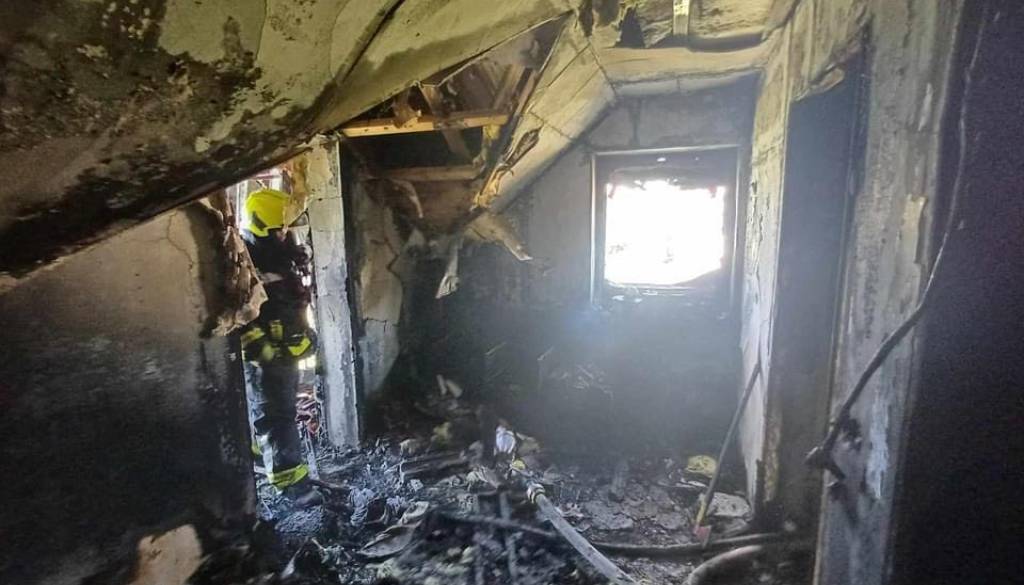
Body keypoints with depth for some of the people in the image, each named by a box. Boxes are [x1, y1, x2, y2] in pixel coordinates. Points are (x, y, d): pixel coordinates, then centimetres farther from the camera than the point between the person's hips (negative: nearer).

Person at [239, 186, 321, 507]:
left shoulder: (281, 255, 9)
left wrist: (305, 332, 19)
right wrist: (262, 348, -25)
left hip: (286, 348, 9)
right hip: (262, 354, -9)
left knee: (280, 409, 25)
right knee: (274, 416, -3)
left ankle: (259, 446, 48)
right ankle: (291, 480, 2)